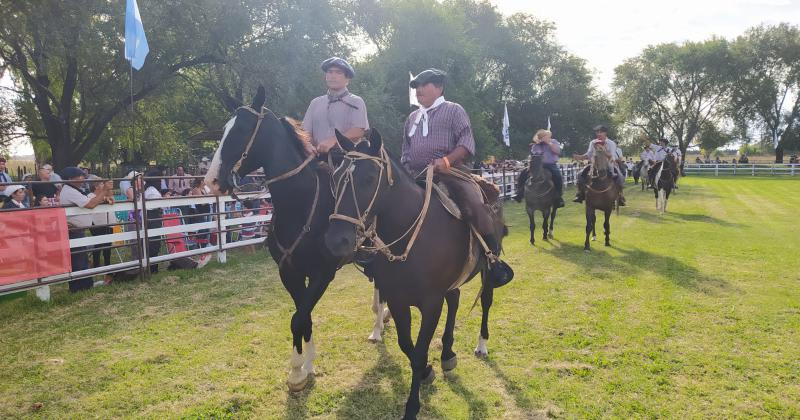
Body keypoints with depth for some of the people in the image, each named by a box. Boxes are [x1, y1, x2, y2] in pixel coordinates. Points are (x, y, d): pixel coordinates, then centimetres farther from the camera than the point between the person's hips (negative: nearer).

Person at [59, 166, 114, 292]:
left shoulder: (72, 191, 15)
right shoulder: (70, 192, -18)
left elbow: (90, 201, 12)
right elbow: (90, 204, -28)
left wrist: (104, 198, -5)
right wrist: (103, 194, -17)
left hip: (77, 231, 11)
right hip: (73, 232, -11)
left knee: (82, 258, 18)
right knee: (78, 260, -2)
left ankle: (86, 283, 27)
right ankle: (78, 287, 6)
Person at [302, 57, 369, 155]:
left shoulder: (356, 102, 6)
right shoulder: (315, 103, 17)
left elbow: (359, 131, -8)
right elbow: (305, 131, 12)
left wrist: (333, 140, -22)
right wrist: (308, 144, -12)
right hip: (319, 156, 3)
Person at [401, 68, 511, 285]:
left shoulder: (453, 110, 7)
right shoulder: (412, 117, 24)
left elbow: (466, 143, -6)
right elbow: (406, 152, 28)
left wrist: (446, 160, -23)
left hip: (451, 172, -6)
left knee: (475, 204, -28)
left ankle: (493, 257, -17)